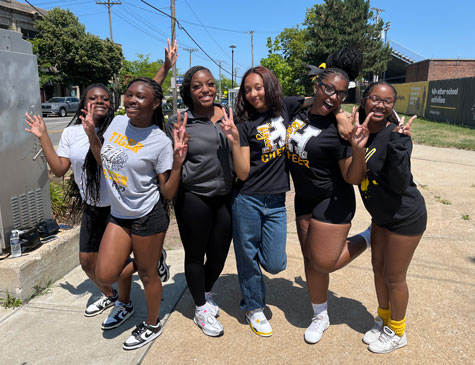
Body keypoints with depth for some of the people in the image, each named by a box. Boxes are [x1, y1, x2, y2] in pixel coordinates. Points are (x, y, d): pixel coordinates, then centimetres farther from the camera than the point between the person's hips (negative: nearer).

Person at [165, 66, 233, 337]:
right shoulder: (178, 121, -6)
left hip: (226, 197, 4)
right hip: (193, 198, -3)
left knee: (219, 253, 15)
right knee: (195, 254, 11)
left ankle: (206, 292, 45)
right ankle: (201, 308, 34)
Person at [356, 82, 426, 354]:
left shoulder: (396, 136, -24)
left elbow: (400, 185, -29)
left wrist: (397, 143, -37)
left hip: (406, 216, -6)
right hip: (381, 215, 7)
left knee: (394, 277, 8)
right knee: (379, 269, 19)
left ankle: (397, 332, 33)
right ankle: (383, 320, 43)